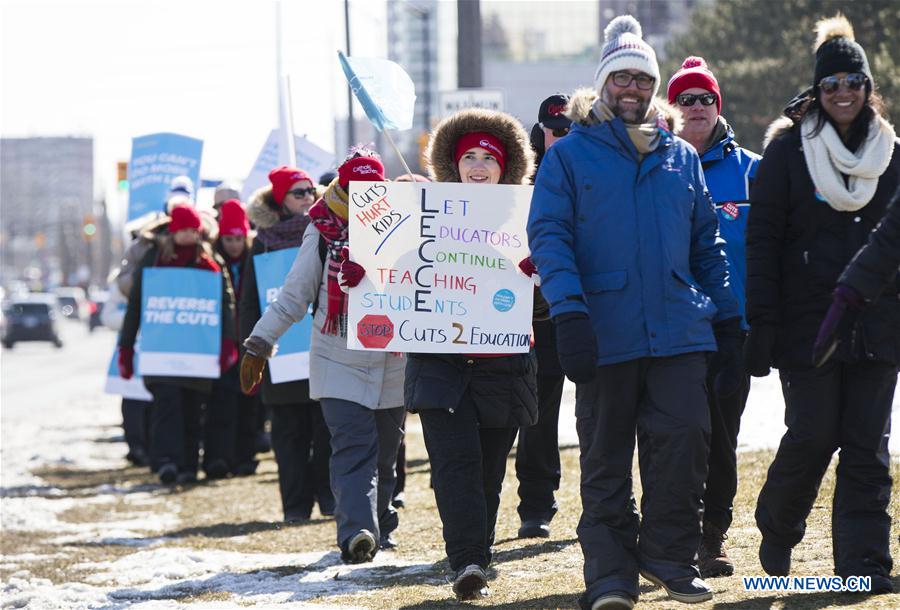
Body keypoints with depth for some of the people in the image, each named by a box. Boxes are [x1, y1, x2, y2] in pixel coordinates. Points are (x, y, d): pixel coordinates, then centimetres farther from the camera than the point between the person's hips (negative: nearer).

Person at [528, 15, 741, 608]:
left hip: (680, 331, 3)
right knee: (606, 455, 3)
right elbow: (548, 235, -5)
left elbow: (707, 243, 21)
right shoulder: (569, 154, 3)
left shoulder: (681, 157, 15)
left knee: (686, 438, -7)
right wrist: (568, 311, -16)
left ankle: (671, 555, 7)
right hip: (604, 332, -2)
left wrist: (726, 313, 16)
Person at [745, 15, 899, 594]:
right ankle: (777, 529, 22)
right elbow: (763, 239, -3)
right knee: (813, 436, -4)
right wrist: (763, 323, -9)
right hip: (808, 323, -3)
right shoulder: (788, 151, -1)